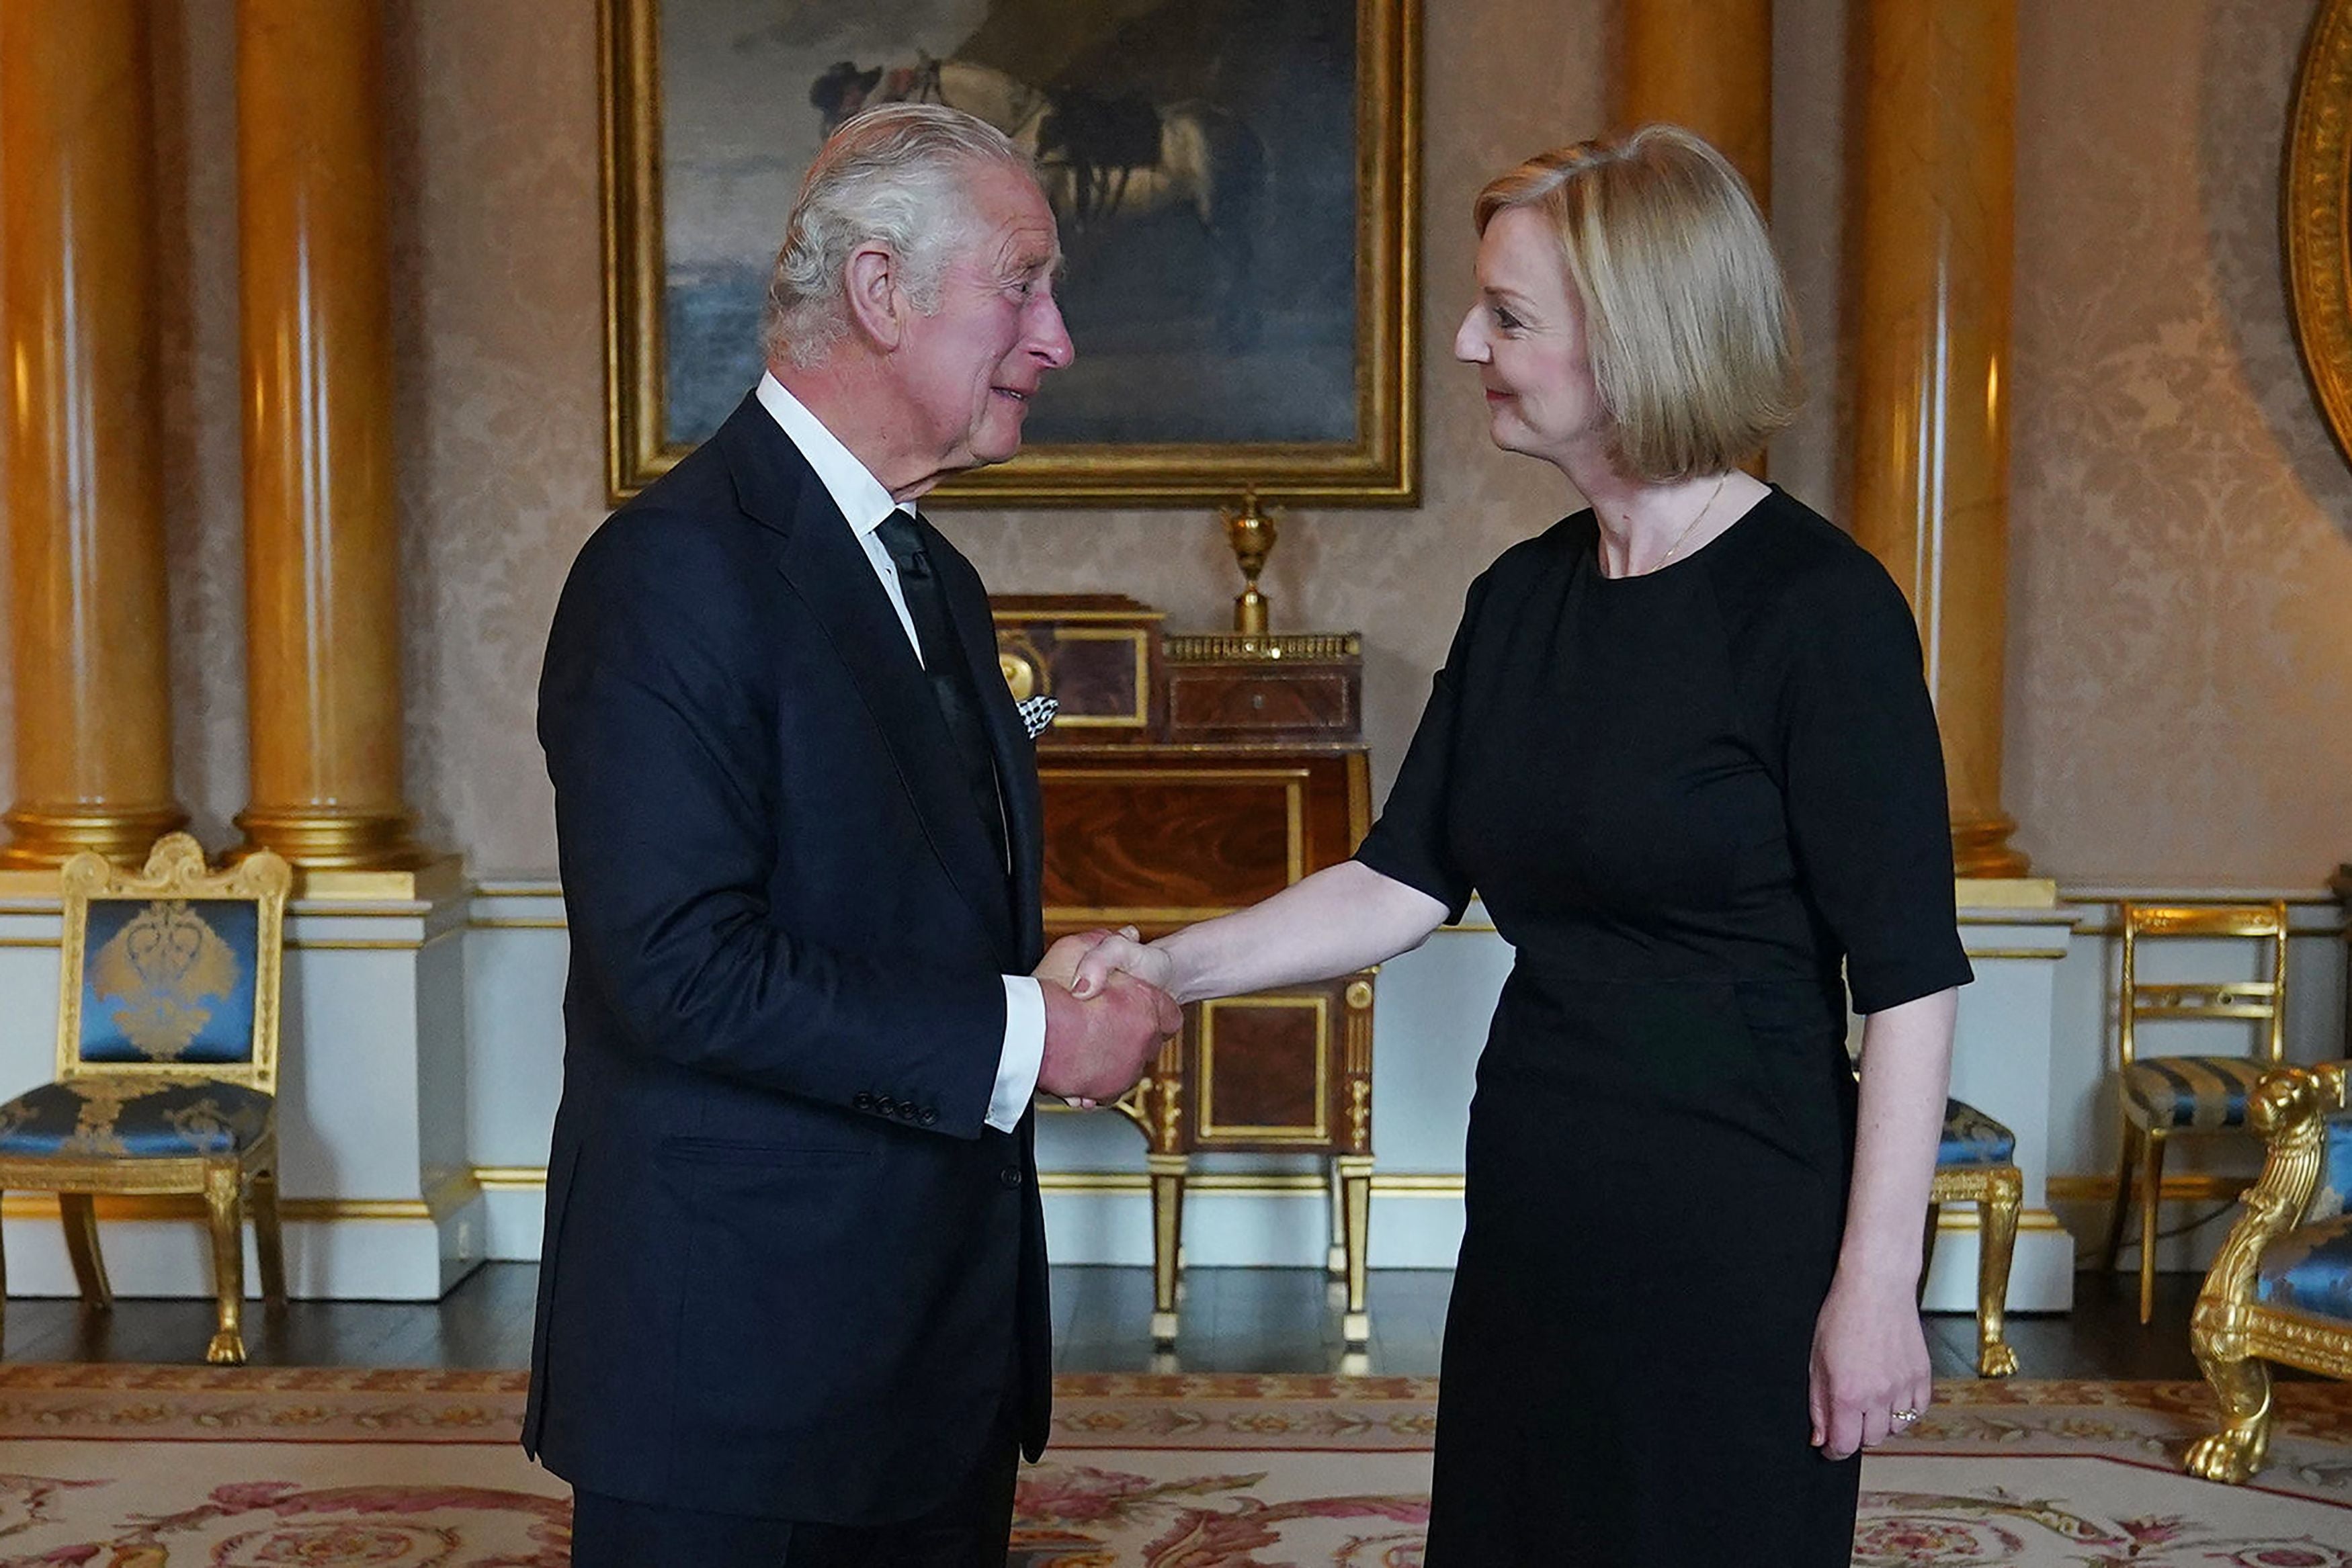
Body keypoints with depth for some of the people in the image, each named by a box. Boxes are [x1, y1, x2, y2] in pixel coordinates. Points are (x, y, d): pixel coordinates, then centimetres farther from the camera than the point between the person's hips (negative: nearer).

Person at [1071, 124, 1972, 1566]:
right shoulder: (1521, 596, 6)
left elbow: (1909, 983, -14)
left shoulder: (1819, 606, -14)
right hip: (1533, 1213, 6)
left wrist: (1876, 1284, -14)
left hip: (1732, 1231, -6)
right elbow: (1406, 881, 6)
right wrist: (1178, 965, -4)